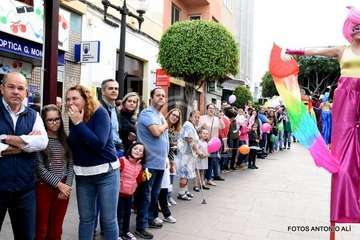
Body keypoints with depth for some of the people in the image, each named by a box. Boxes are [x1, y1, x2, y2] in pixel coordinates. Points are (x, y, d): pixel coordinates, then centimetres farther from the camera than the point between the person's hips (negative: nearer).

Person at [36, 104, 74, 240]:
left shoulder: (65, 140, 9)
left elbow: (71, 165, 7)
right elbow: (39, 168, -11)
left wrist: (67, 185, -6)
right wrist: (59, 184, -13)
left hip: (64, 188, 4)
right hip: (44, 187, -4)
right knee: (41, 229, 3)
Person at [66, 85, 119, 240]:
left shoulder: (100, 113, -12)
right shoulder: (73, 118, 3)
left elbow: (99, 143, -24)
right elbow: (71, 145, 10)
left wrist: (79, 123, -22)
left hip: (106, 173, -5)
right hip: (83, 174, 5)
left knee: (108, 219, 2)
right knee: (85, 218, 12)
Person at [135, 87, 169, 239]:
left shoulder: (160, 115, 16)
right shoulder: (148, 113, -13)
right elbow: (156, 132, -27)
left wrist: (165, 157, 19)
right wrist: (165, 125, -7)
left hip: (159, 162, 9)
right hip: (150, 162, -9)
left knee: (154, 194, 19)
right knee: (145, 195, -1)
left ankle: (150, 219, 33)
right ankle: (140, 227, 8)